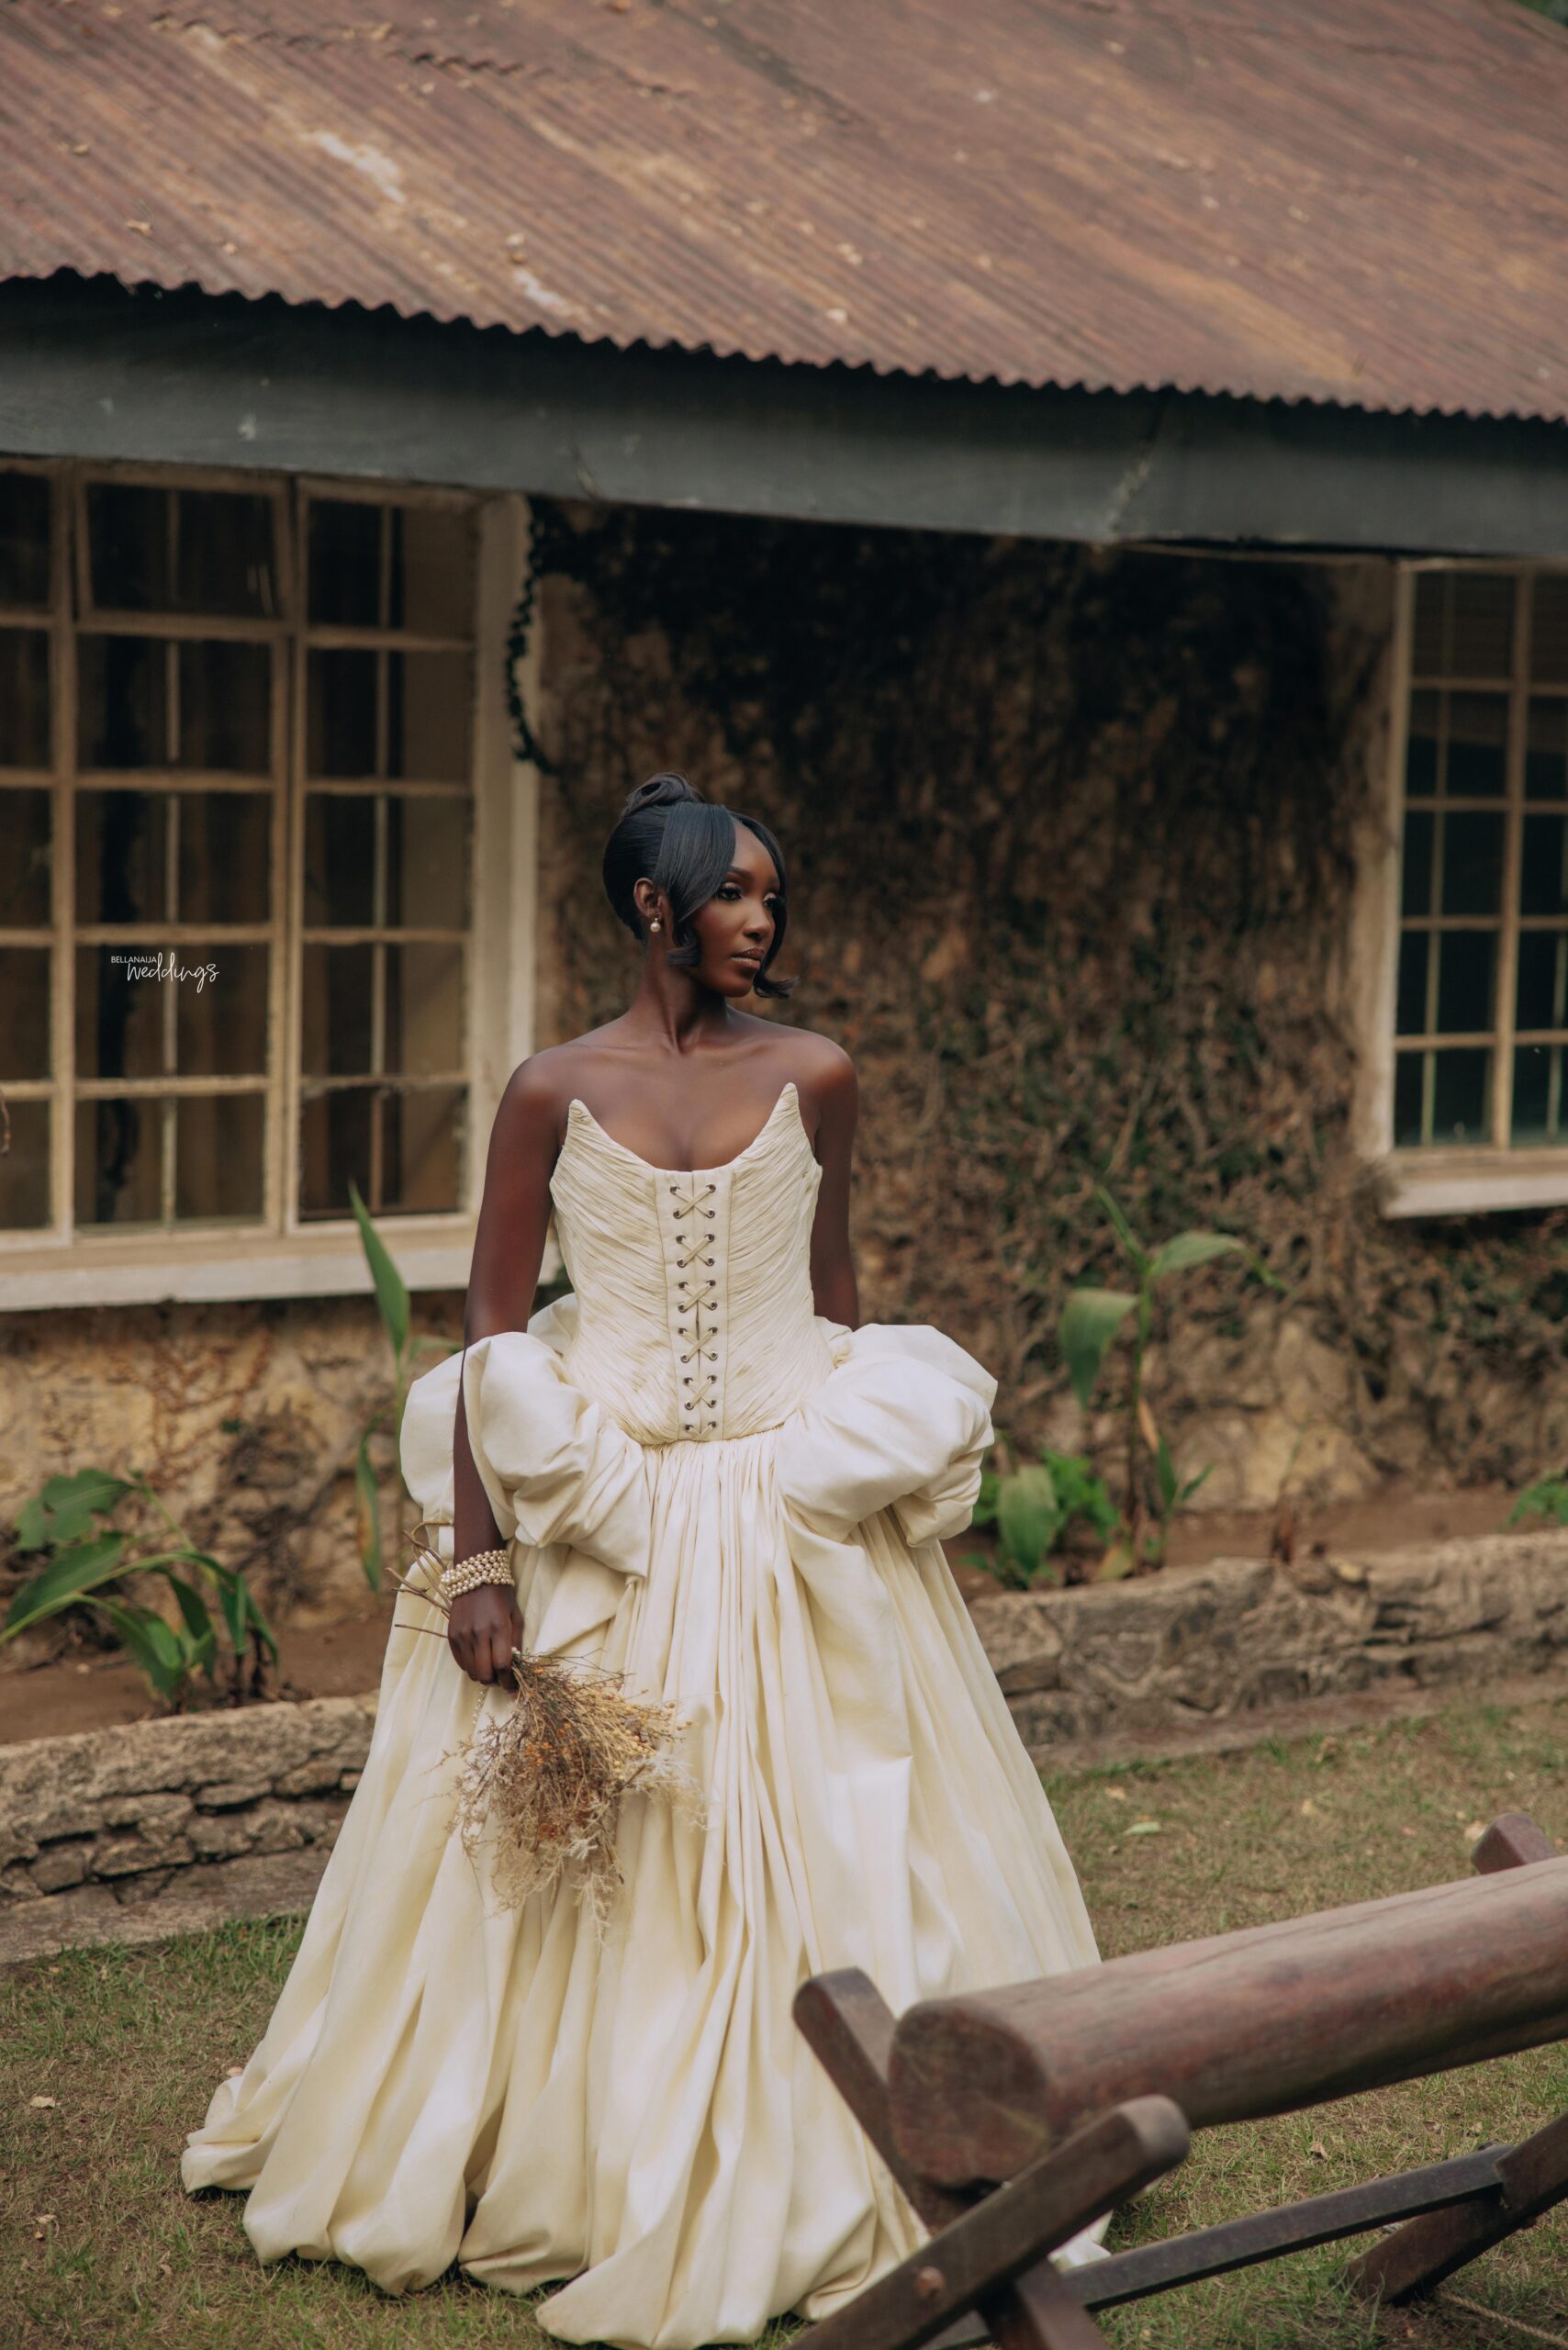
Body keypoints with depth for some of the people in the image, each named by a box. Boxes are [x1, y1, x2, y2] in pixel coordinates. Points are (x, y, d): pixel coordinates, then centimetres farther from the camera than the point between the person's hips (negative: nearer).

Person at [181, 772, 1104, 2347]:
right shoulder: (555, 1092, -3)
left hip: (795, 1523, 2)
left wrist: (860, 1459, 15)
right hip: (600, 1526, -1)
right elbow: (488, 1338, -3)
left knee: (811, 1849, 4)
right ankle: (586, 2184, 20)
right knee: (586, 1859, 5)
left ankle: (792, 2183, 19)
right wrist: (479, 1565, -9)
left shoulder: (813, 1078, 2)